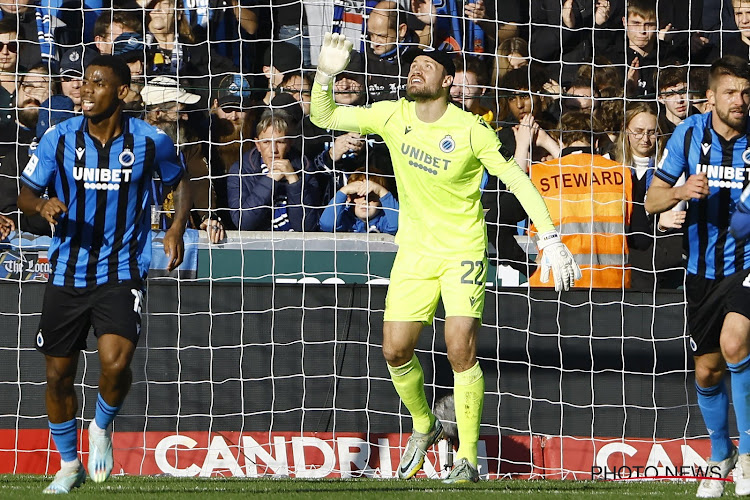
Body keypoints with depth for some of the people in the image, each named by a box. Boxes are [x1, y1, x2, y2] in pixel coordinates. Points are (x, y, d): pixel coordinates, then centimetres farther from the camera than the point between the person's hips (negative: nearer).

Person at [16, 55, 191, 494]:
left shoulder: (151, 141, -4)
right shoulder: (60, 139, -3)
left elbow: (179, 181, 14)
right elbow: (26, 194, 4)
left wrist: (177, 228, -2)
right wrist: (43, 205, -19)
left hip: (122, 273, -2)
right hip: (67, 273, 2)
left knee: (116, 361, -23)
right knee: (58, 374, 7)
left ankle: (103, 427, 10)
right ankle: (69, 465, 28)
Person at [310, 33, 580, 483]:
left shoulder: (471, 130, -14)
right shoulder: (393, 117, -2)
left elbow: (517, 180, -10)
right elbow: (324, 117, 3)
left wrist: (550, 239, -17)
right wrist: (326, 74, -16)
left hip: (463, 252, -4)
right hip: (414, 253, 4)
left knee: (461, 350, -17)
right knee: (396, 351, -1)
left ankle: (467, 460, -8)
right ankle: (424, 426, 28)